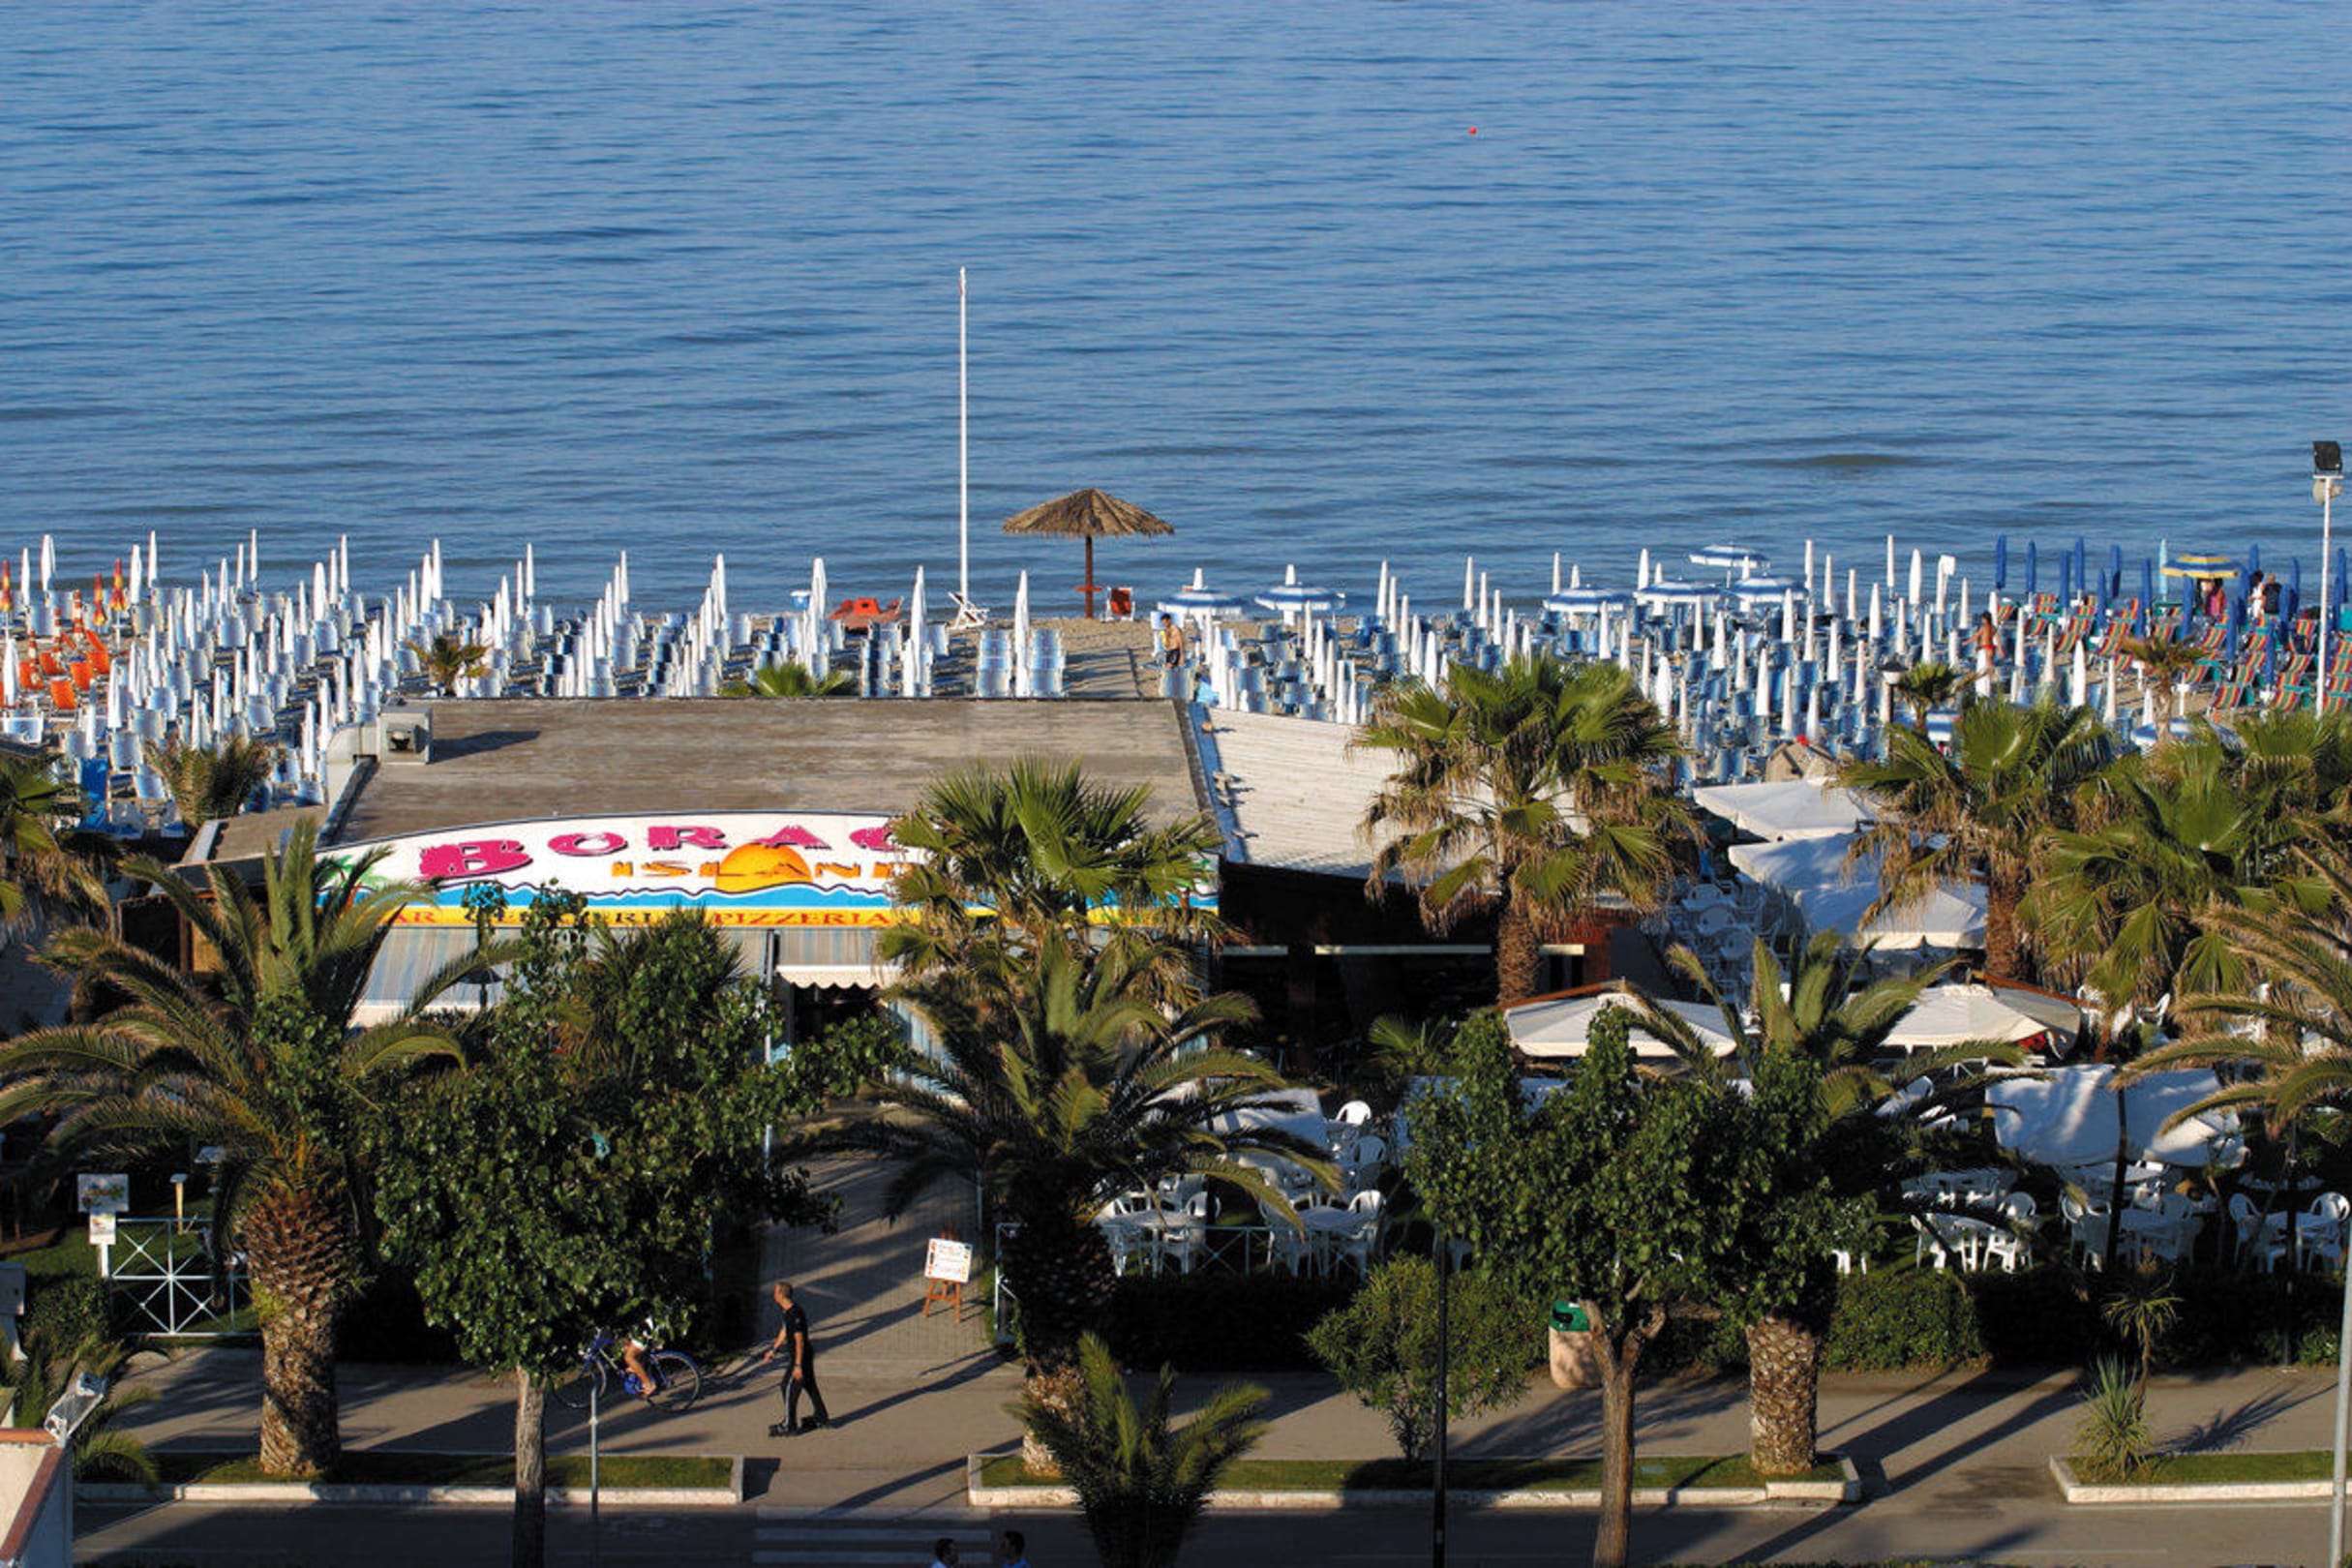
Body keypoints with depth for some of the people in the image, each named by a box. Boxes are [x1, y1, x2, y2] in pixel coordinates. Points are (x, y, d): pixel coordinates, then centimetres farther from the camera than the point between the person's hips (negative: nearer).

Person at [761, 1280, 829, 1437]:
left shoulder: (795, 1314, -26)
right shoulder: (788, 1311, 6)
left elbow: (799, 1340, -26)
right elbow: (784, 1331, 22)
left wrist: (797, 1365, -25)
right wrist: (773, 1350, 31)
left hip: (801, 1356, -10)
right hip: (807, 1354, 10)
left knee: (789, 1389, -4)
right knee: (810, 1386, 20)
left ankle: (789, 1426, 2)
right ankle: (820, 1418, 32)